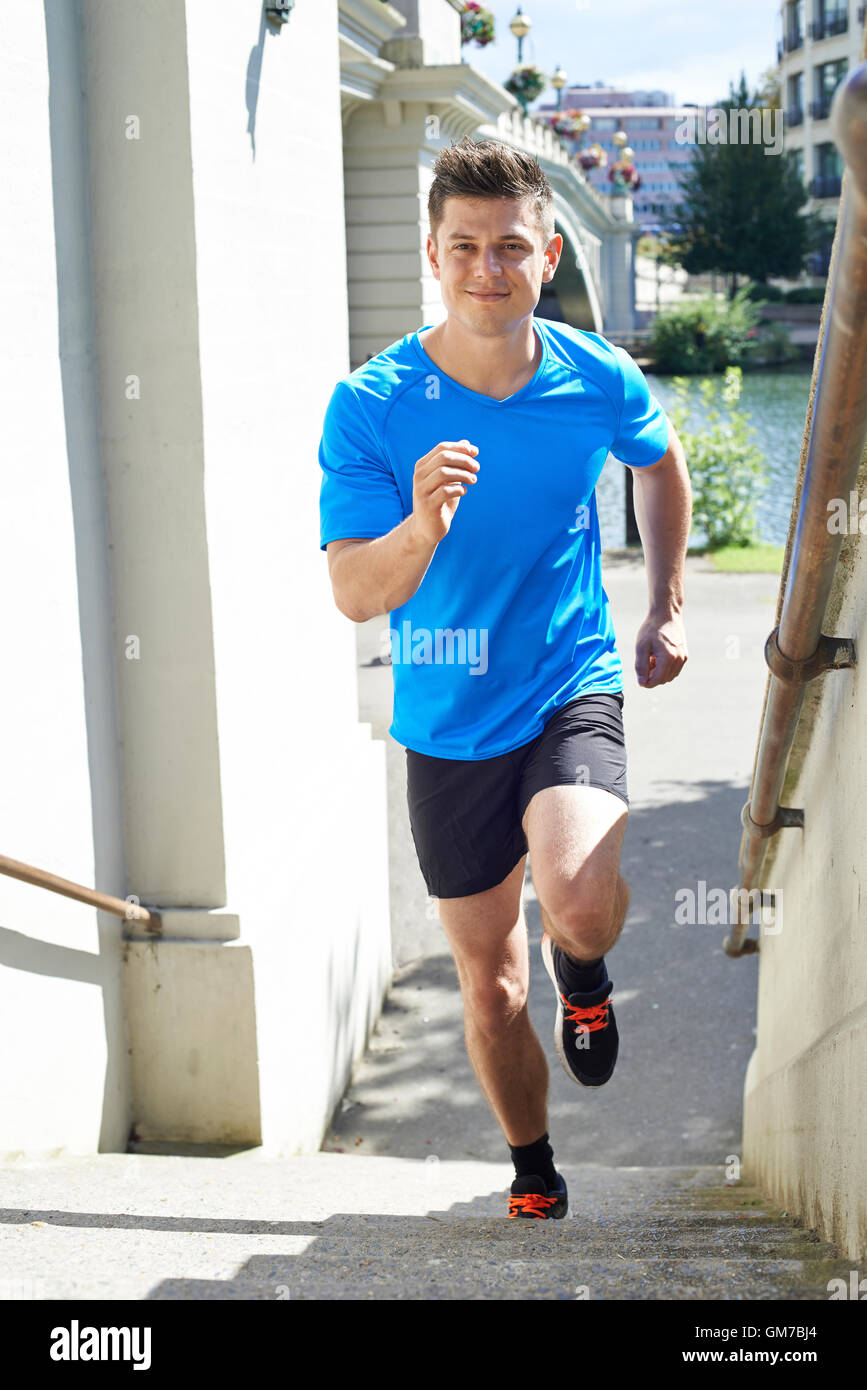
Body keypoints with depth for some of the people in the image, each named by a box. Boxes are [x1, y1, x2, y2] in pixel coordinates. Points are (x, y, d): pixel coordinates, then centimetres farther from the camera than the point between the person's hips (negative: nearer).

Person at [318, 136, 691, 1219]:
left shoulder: (600, 381, -9)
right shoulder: (370, 406, -14)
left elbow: (659, 460, 15)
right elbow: (354, 595, -20)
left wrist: (667, 609, 16)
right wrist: (420, 529, -40)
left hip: (571, 691, -1)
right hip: (447, 724, 1)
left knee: (579, 901, -30)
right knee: (489, 979, 13)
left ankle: (584, 975, 9)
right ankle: (533, 1174, 40)